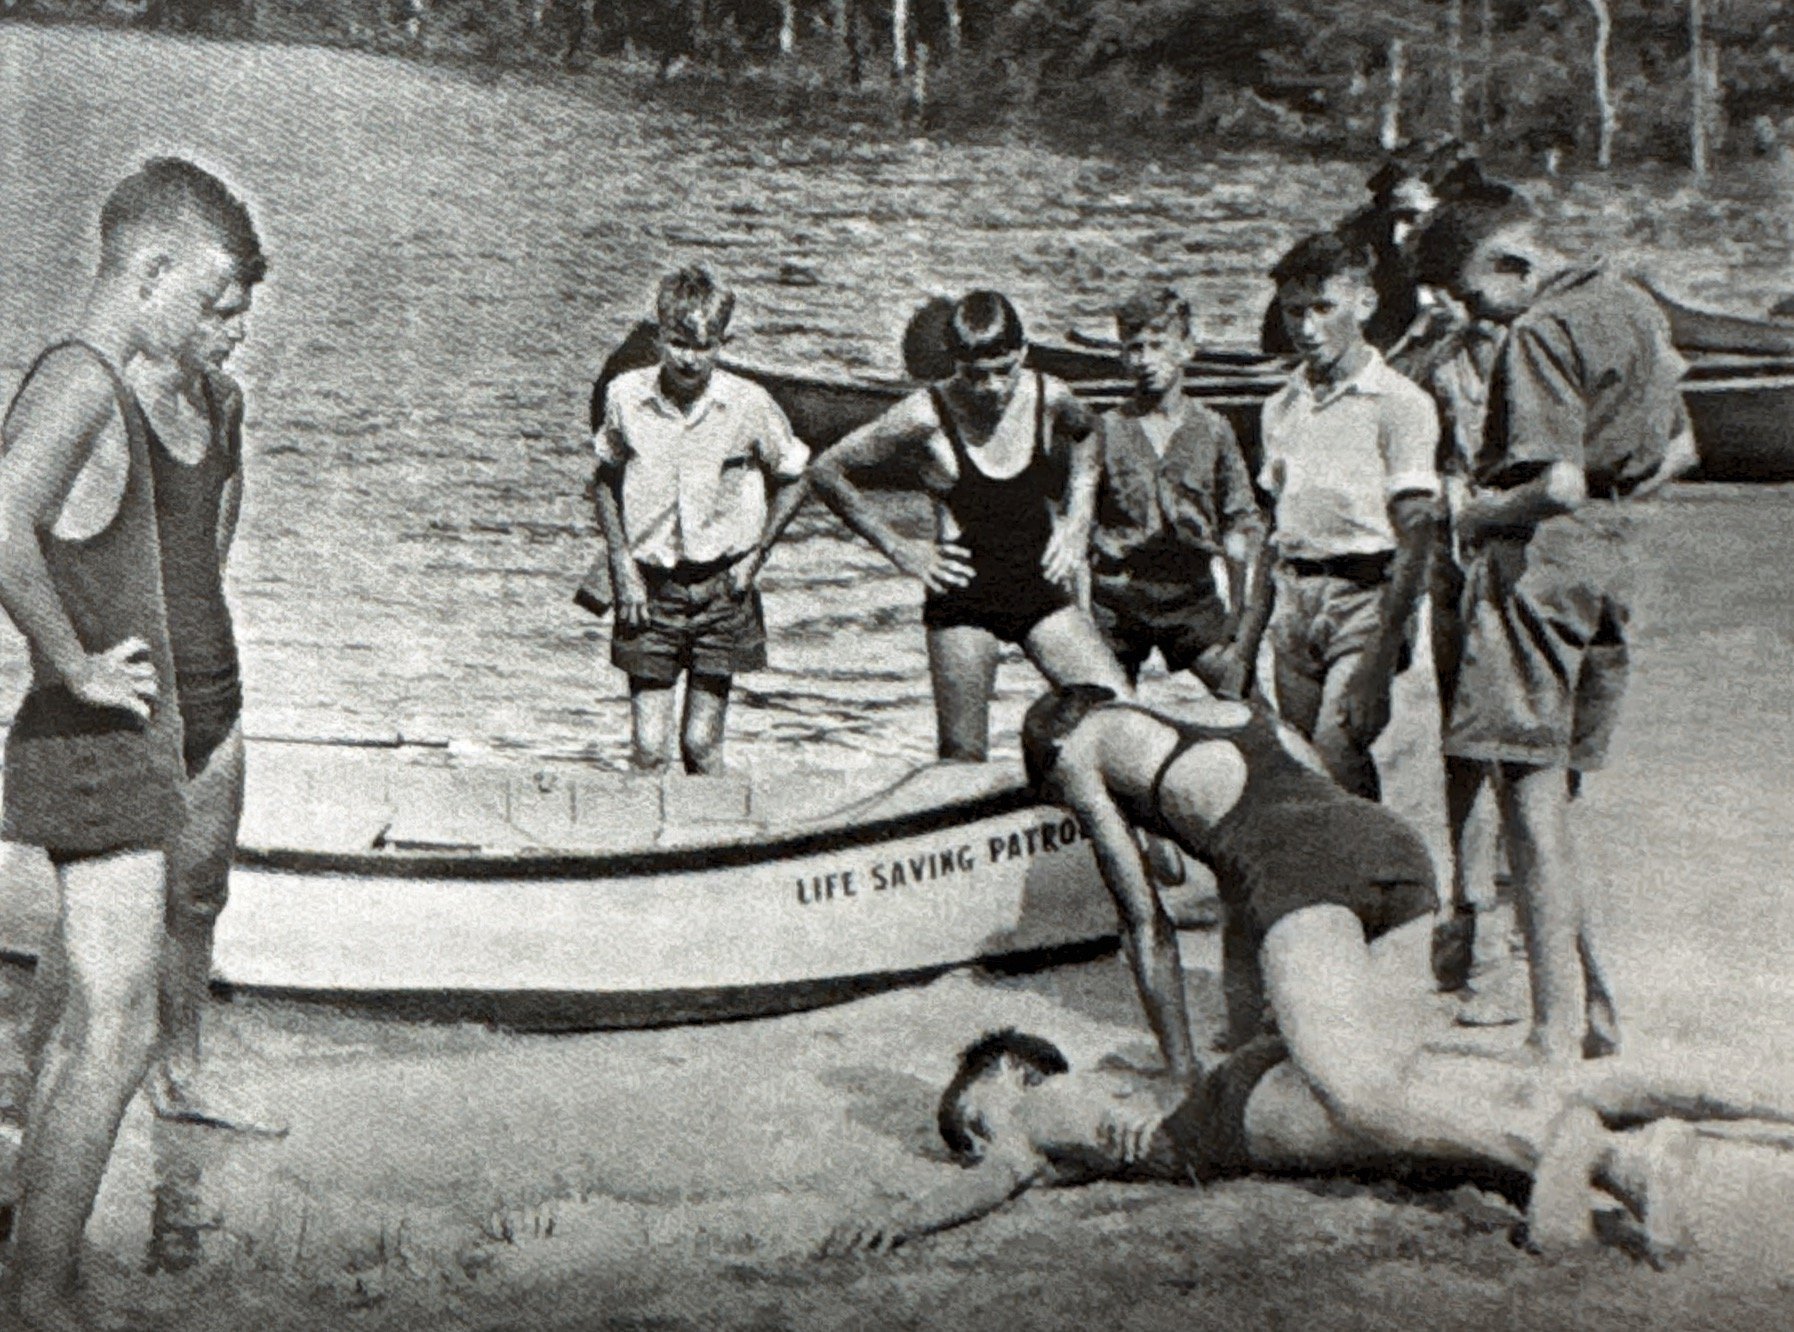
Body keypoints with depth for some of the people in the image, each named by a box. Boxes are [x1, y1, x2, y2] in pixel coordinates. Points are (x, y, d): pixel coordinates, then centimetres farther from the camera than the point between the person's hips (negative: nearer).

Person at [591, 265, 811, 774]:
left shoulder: (749, 404, -7)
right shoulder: (626, 396, -4)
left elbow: (792, 483, 9)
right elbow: (608, 485, 10)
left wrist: (756, 553, -1)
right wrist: (623, 569, 0)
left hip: (721, 587, 0)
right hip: (648, 588, 1)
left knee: (701, 744, 3)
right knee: (648, 746, -3)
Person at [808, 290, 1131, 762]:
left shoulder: (1049, 399, -4)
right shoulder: (927, 417, -15)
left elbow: (1085, 432, 23)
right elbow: (827, 471, -6)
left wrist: (1078, 519, 11)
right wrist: (901, 549, -6)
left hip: (1041, 591, 4)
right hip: (963, 599, -3)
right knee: (963, 758, -1)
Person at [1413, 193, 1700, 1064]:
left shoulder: (1542, 332, -14)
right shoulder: (1633, 306, 15)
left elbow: (1558, 485, -22)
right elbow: (1677, 452, 23)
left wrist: (1477, 515, -7)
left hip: (1539, 561, -9)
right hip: (1610, 556, 9)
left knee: (1530, 790, -4)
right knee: (1555, 790, 14)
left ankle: (1558, 1033, -2)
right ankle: (1593, 1011, 17)